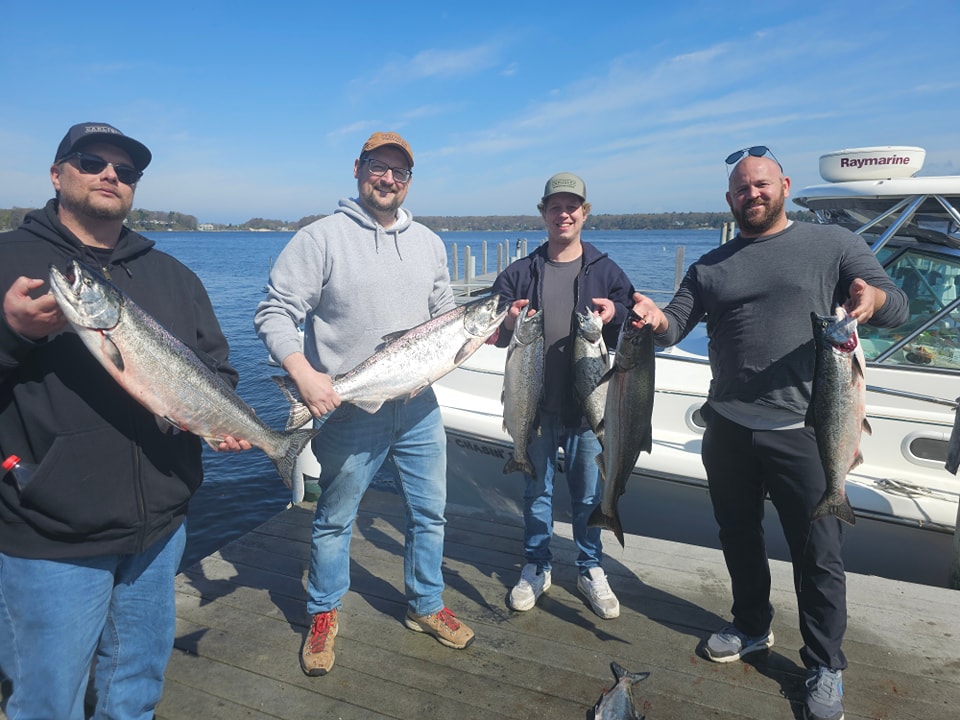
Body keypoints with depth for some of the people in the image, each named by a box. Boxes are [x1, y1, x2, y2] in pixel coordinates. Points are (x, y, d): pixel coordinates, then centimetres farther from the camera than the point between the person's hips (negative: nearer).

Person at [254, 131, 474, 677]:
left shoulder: (428, 243, 9)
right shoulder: (321, 238, -8)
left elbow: (445, 315, 17)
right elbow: (275, 314, -12)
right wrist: (305, 375, -25)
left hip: (420, 407, 5)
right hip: (349, 410, -4)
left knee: (430, 513, 16)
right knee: (335, 519, 12)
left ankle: (427, 606, 38)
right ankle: (324, 616, 35)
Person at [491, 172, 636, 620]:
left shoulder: (606, 272, 3)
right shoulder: (519, 273, 4)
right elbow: (493, 333, 5)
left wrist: (615, 315, -18)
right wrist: (508, 324, -18)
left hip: (588, 406, 0)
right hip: (535, 404, 1)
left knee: (589, 493, 10)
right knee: (536, 490, 13)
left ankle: (591, 569, 31)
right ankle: (536, 568, 31)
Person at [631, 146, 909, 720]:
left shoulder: (834, 244, 3)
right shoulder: (711, 267, 12)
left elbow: (898, 306, -1)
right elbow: (675, 326, 5)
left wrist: (876, 298, -25)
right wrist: (657, 320, -19)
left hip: (804, 431, -3)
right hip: (728, 429, 4)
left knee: (819, 554, 5)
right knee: (739, 537, 18)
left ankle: (826, 667, 25)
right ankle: (752, 628, 40)